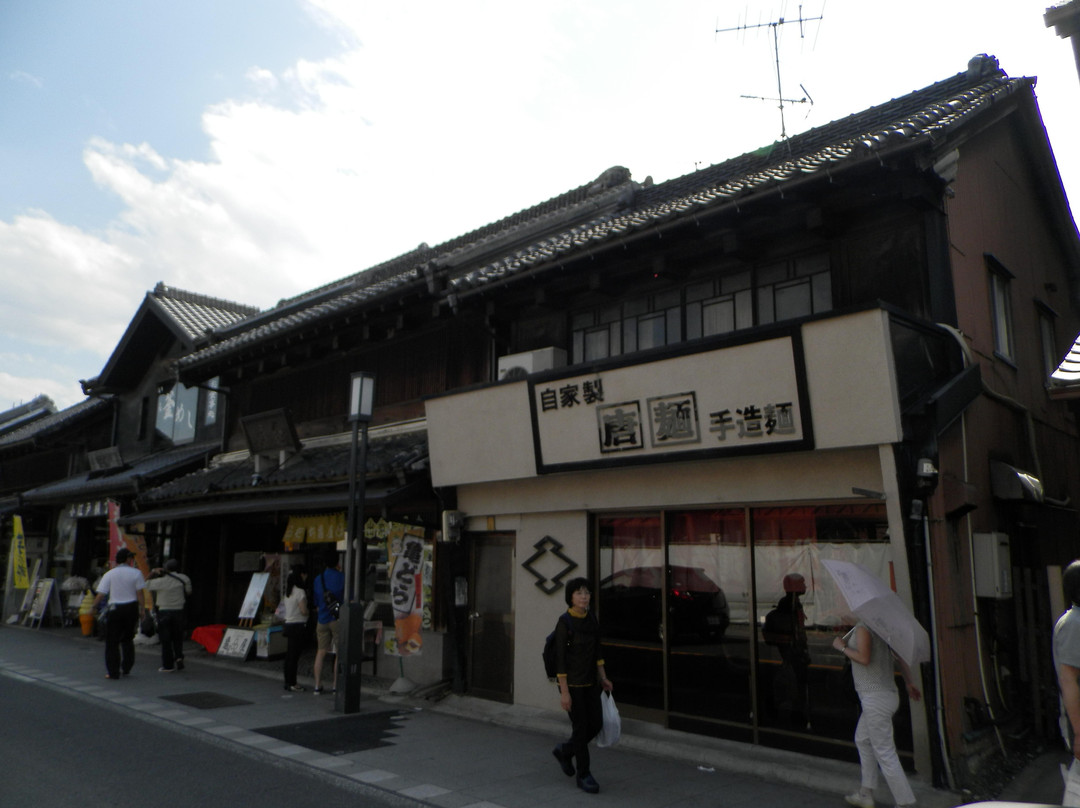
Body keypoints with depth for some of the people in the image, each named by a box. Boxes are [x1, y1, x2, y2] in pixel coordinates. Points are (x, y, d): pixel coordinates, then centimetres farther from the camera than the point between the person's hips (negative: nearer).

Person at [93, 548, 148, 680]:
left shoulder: (109, 574, 0)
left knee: (112, 641, 7)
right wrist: (142, 609, 3)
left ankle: (113, 672, 4)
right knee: (128, 639, 18)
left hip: (115, 609, -1)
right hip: (132, 608, 1)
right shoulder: (136, 573, -2)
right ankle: (126, 669, 20)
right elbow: (140, 593, -4)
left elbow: (101, 595, -3)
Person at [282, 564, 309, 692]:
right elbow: (304, 611, -18)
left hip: (288, 624, 9)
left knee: (289, 655, 13)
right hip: (297, 625, -9)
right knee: (294, 655, -3)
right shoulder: (300, 592, -15)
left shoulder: (288, 590, 11)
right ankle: (291, 683, 1)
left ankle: (288, 682, 20)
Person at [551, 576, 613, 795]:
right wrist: (564, 692, -17)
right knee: (580, 727, 1)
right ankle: (584, 775, 18)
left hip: (590, 681, 6)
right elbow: (560, 658, -16)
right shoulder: (564, 623, -16)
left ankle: (565, 751, 32)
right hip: (572, 682, -6)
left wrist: (603, 677, 8)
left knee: (596, 723, 8)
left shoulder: (592, 618, 3)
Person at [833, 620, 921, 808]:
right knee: (863, 740, 23)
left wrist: (842, 647, -12)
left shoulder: (863, 627, -17)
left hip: (875, 699, -10)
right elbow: (900, 657, 13)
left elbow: (864, 658, -27)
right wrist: (909, 683, 22)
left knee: (885, 753, -2)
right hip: (888, 694, 10)